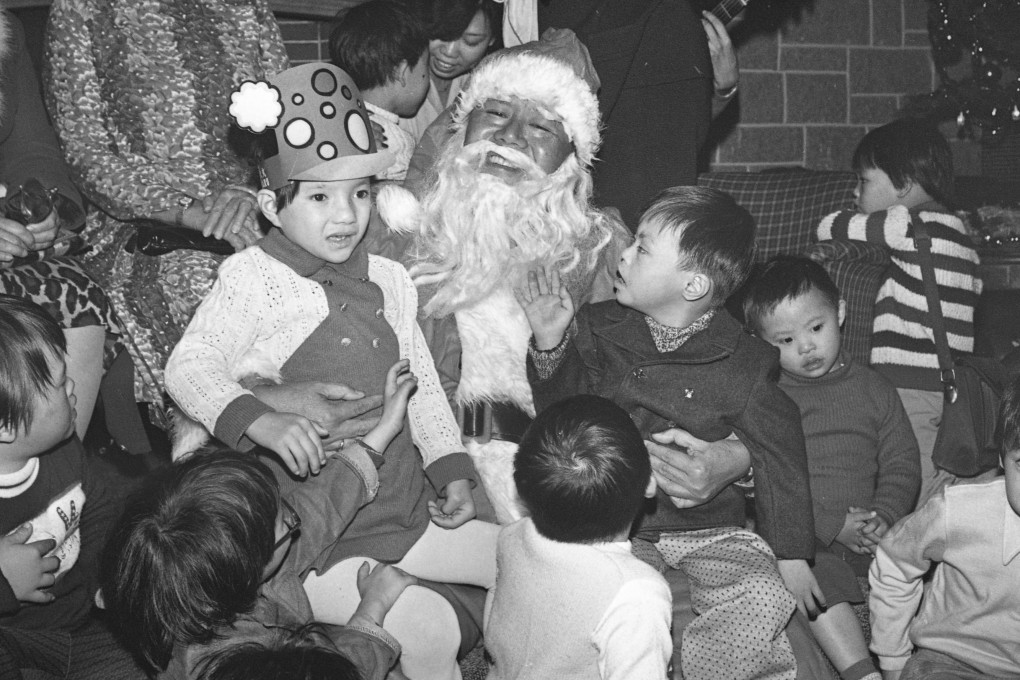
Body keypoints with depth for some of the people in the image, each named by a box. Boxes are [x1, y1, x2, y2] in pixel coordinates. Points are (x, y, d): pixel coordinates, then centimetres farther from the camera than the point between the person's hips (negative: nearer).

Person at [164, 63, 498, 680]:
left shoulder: (388, 280, 6)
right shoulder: (254, 279, -11)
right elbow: (188, 367, -14)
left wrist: (451, 468, 3)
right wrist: (259, 420, -31)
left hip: (407, 510, 7)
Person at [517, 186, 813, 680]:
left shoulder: (744, 366, -6)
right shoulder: (599, 328, 3)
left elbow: (778, 459, 1)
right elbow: (561, 408, 9)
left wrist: (792, 557, 2)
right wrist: (550, 345, -10)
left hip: (705, 532, -2)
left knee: (764, 597, -27)